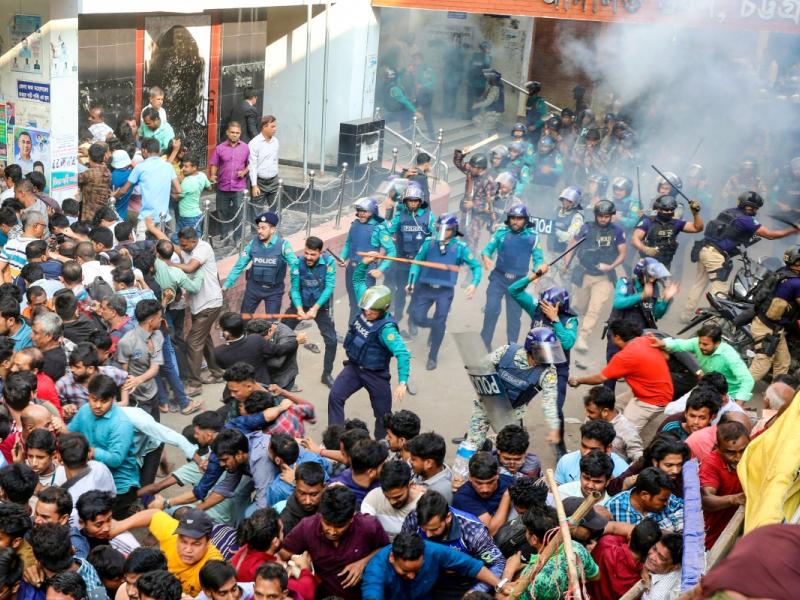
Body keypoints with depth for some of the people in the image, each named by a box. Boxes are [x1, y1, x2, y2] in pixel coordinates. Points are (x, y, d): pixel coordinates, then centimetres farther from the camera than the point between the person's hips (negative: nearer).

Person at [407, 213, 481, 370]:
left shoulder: (460, 247, -6)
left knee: (439, 323, -3)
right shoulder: (429, 243, -2)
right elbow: (417, 262, 5)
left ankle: (433, 357, 13)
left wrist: (474, 284, -18)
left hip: (445, 291, -2)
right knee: (417, 318, -3)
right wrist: (412, 282, -3)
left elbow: (476, 266, -2)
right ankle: (436, 326, 31)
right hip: (425, 288, 2)